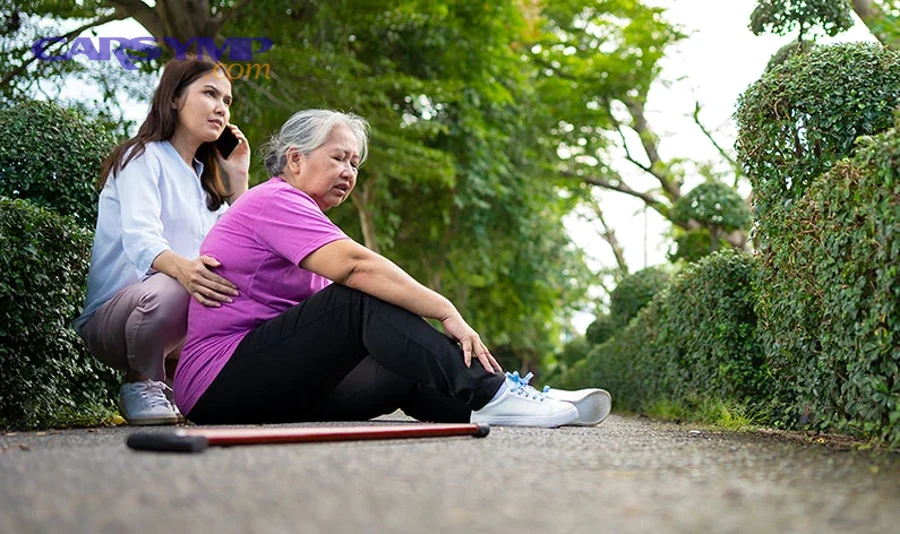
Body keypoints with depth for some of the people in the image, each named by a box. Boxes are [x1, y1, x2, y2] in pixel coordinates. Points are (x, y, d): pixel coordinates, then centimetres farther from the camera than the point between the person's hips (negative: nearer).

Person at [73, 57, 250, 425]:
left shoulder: (205, 180, 20)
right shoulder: (144, 157, -4)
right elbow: (140, 238, -23)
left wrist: (239, 179, 7)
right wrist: (182, 268, -45)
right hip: (112, 314, -7)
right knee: (170, 291, -39)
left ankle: (177, 379, 5)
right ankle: (140, 384, -10)